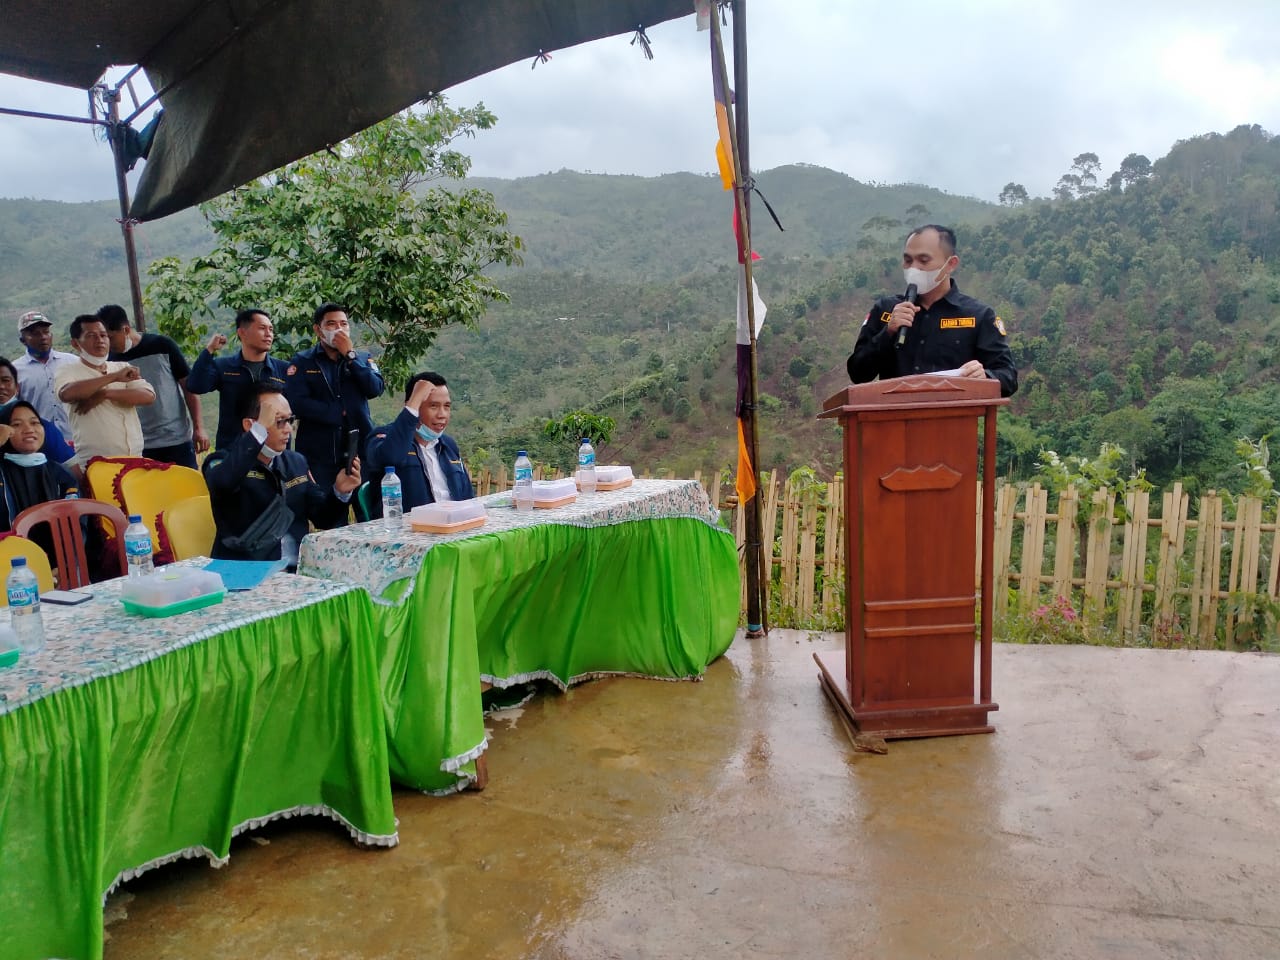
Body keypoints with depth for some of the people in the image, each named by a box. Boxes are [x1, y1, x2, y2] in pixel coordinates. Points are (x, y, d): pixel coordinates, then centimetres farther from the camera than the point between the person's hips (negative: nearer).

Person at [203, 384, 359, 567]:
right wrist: (260, 429, -23)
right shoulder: (222, 461, 0)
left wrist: (340, 492, -3)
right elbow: (222, 482, -26)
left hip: (298, 570, 5)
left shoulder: (297, 462, 15)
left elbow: (323, 518, 16)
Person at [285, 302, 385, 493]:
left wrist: (350, 355, -7)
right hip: (316, 453, -1)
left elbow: (376, 389, -4)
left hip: (359, 448, 2)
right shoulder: (302, 362, 7)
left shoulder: (362, 359, 14)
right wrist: (340, 414, -5)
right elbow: (297, 403, -7)